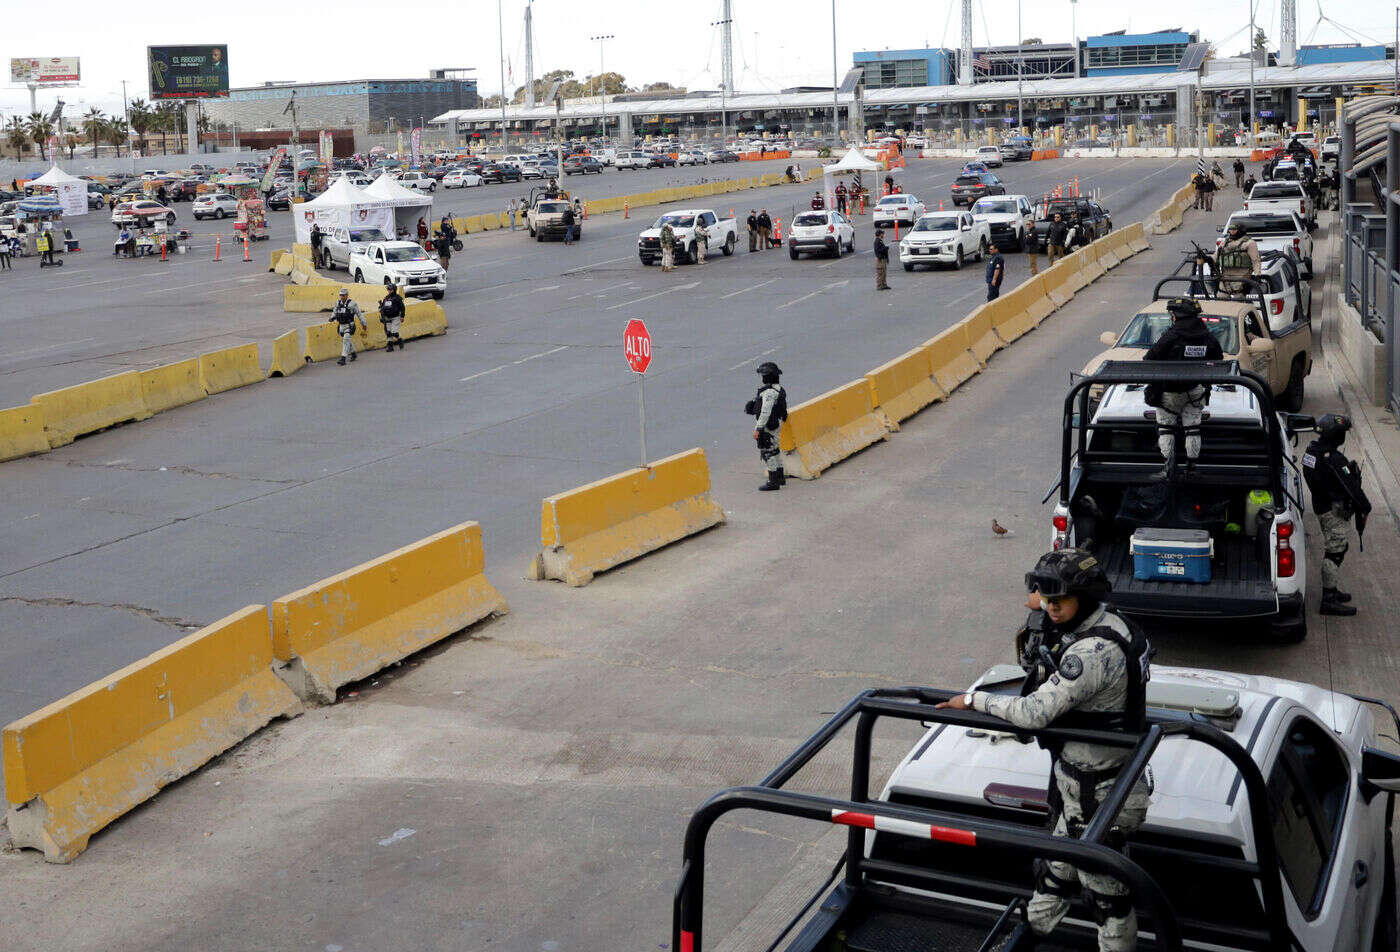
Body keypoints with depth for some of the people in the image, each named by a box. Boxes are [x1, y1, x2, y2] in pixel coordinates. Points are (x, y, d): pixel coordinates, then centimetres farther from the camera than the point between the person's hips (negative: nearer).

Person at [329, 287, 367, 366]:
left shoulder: (352, 304, -11)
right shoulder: (338, 303, 5)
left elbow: (359, 314, -4)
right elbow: (334, 312, 15)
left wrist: (364, 324, 0)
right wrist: (332, 318, -8)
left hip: (349, 326, -6)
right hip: (341, 326, 6)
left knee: (346, 341, -16)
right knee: (348, 341, 20)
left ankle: (343, 359, -20)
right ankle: (353, 353, 42)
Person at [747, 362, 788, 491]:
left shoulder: (770, 392, -22)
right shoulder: (778, 389, 8)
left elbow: (765, 412, -26)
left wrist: (758, 429, -24)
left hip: (767, 427, -10)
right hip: (775, 424, 10)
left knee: (767, 453, -4)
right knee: (774, 451, 20)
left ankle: (773, 482, 0)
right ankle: (780, 477, 30)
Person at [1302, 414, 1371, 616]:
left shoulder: (1312, 450, 4)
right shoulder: (1334, 459, -25)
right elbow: (1351, 486, -21)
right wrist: (1365, 507, -11)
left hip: (1321, 506, 10)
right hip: (1334, 510, -10)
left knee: (1336, 548, 21)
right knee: (1334, 552, -6)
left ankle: (1331, 591, 30)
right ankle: (1329, 600, -4)